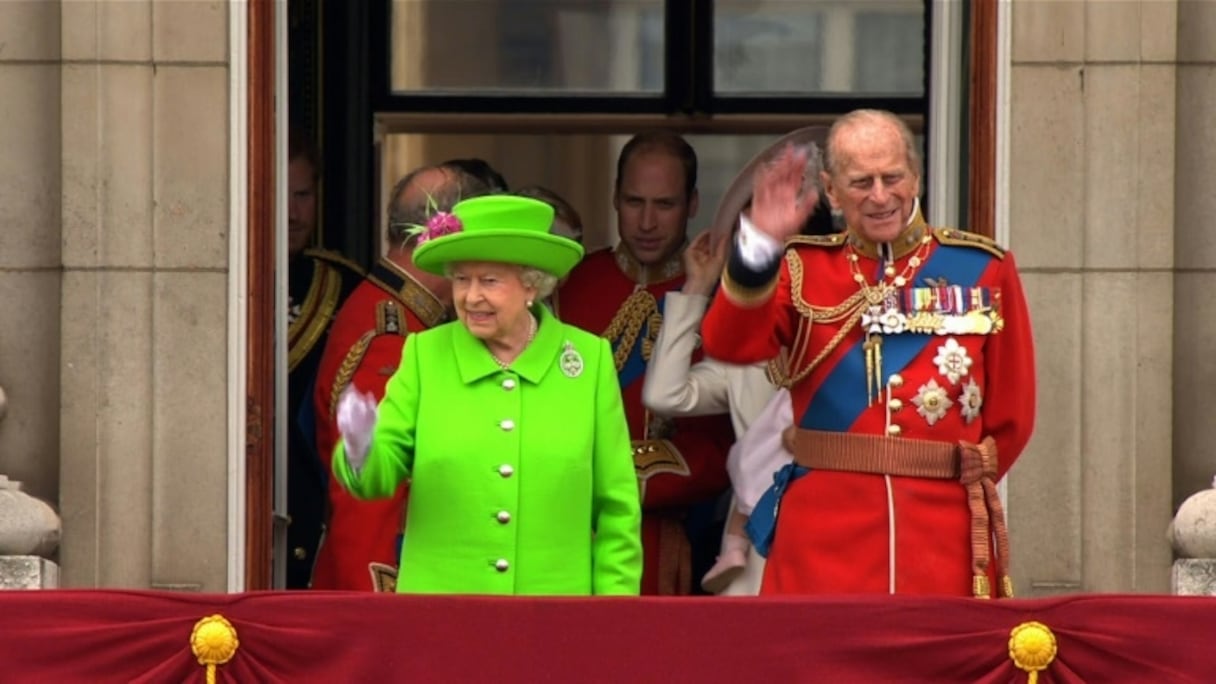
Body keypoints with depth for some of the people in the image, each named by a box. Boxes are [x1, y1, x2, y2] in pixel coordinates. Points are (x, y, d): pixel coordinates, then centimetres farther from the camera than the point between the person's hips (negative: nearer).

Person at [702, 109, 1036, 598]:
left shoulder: (982, 270, 7)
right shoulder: (803, 270, 7)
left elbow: (1011, 415, 10)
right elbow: (729, 344, -12)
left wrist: (953, 484, 7)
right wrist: (761, 243, -24)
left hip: (944, 542, 1)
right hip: (824, 541, 0)